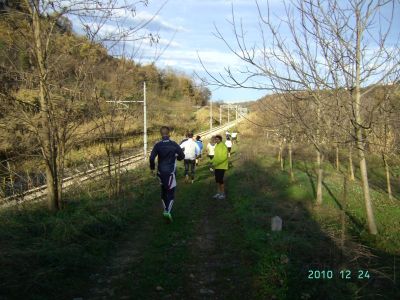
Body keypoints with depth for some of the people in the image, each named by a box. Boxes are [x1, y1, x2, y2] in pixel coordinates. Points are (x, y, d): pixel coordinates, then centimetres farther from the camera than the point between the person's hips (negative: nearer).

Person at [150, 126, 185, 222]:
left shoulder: (158, 145, -7)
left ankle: (166, 209, 28)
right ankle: (168, 211, -15)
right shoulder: (174, 144, -7)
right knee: (171, 192, 2)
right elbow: (182, 156, -3)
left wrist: (152, 168, 2)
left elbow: (152, 158, -15)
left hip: (161, 172, 2)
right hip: (171, 172, -2)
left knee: (163, 191, 19)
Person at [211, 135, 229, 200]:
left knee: (220, 180, -6)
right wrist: (212, 161, 7)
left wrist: (216, 163, -24)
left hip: (221, 166, -8)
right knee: (217, 180, 11)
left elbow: (224, 157, -22)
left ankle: (223, 194, 6)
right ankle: (218, 193, 22)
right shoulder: (216, 146, 12)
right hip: (216, 167, 8)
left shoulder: (223, 146, -15)